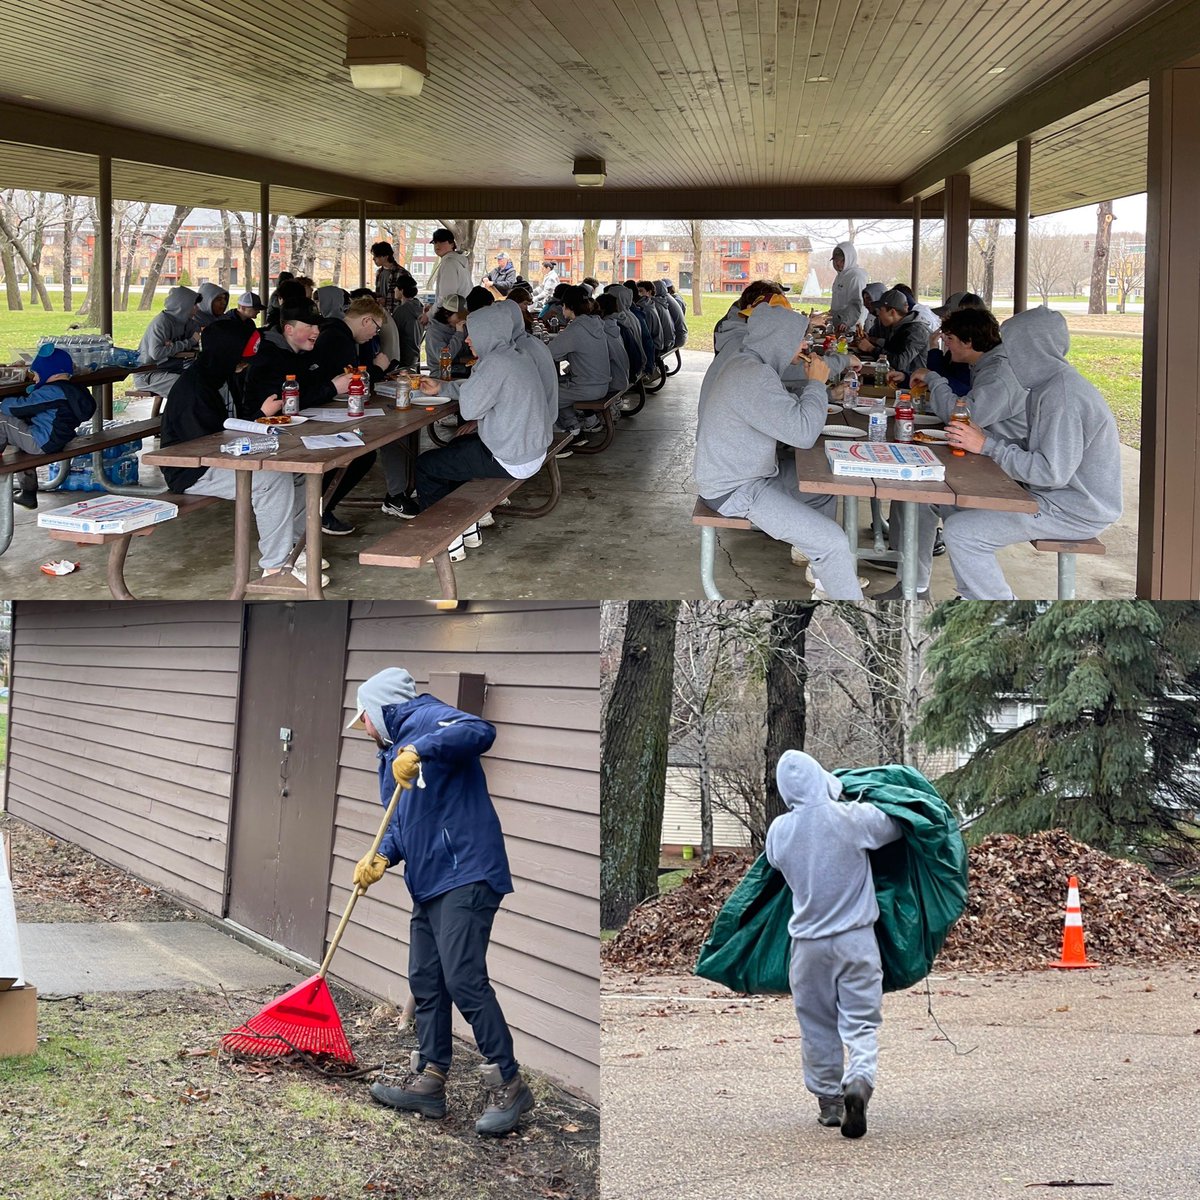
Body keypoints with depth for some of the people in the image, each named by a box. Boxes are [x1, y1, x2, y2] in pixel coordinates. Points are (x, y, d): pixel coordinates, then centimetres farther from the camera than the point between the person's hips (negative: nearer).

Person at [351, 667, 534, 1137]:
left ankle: (508, 1085, -6)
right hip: (427, 884, 10)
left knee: (464, 980, -14)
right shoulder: (392, 754, 23)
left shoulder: (425, 718, -6)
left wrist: (419, 749, -34)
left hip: (464, 874, -10)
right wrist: (381, 857, 4)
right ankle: (428, 1081, 19)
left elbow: (480, 731, -26)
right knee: (425, 982, 11)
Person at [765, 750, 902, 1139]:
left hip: (807, 941, 2)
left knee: (817, 1026, 15)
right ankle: (859, 1081, -24)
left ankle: (829, 1101, 22)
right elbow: (895, 826, 5)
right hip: (855, 938, -2)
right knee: (860, 1021, 0)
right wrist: (867, 801, 21)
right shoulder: (853, 818, -12)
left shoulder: (779, 831, -5)